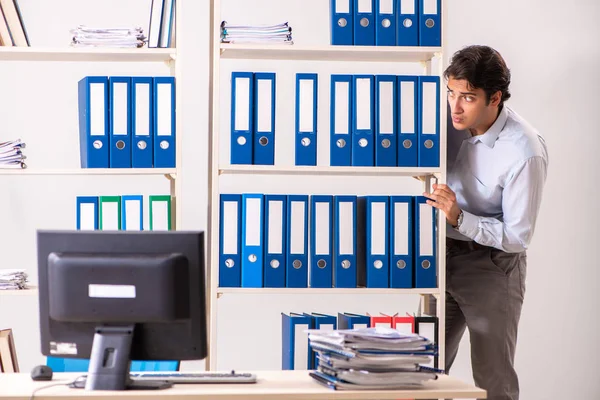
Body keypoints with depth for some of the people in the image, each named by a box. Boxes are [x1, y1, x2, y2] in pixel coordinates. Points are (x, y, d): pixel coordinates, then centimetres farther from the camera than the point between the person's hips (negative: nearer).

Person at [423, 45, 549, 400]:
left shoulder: (525, 153, -24)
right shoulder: (451, 119, -8)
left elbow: (518, 237, -19)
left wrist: (459, 217, -28)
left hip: (492, 267, -6)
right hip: (444, 257, 6)